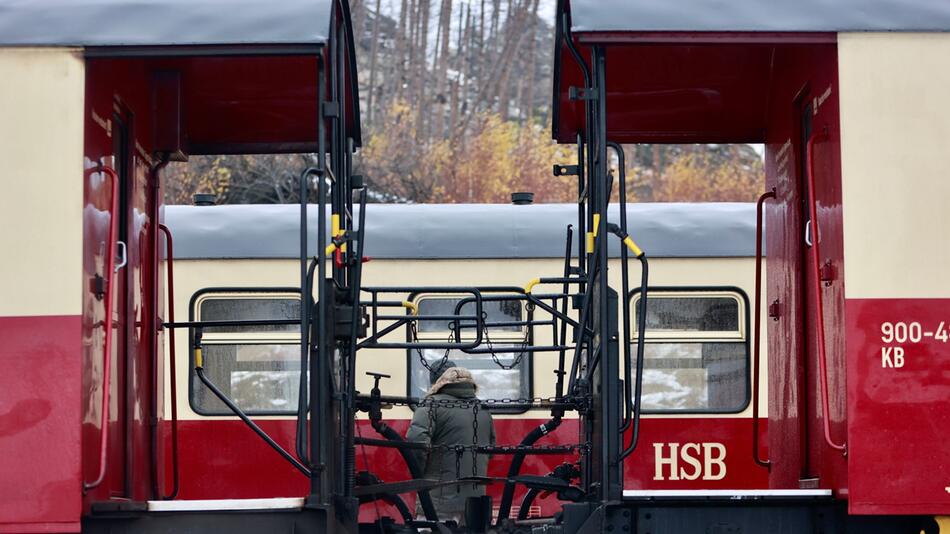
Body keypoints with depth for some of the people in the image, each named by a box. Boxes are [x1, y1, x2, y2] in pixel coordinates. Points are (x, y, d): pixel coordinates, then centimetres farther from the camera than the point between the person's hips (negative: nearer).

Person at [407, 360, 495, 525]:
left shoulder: (433, 405, -8)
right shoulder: (483, 409, 14)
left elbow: (416, 441, -21)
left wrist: (418, 474, -7)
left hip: (441, 499, -7)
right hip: (476, 498, 7)